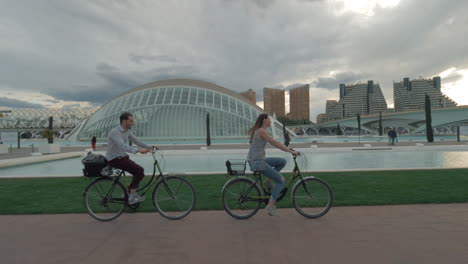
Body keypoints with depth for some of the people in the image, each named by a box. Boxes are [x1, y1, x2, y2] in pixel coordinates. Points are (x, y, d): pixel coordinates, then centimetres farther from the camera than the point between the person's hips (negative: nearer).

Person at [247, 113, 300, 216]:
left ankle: (268, 181, 14)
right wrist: (291, 151, -11)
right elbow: (275, 144, -17)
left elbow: (274, 143, 22)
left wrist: (287, 149, 22)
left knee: (282, 161, 15)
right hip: (258, 163, -9)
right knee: (281, 181, 2)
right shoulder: (262, 131, -15)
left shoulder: (258, 130, 14)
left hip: (255, 161, 9)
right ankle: (270, 205, 4)